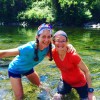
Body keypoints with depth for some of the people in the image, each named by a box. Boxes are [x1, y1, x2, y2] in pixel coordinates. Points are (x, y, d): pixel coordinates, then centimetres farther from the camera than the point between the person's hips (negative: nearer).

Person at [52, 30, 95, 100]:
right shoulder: (53, 53, -22)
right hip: (66, 81, 3)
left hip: (79, 82, -3)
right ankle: (68, 88, 23)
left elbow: (86, 71, -25)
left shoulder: (73, 55, -33)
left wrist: (90, 90, -25)